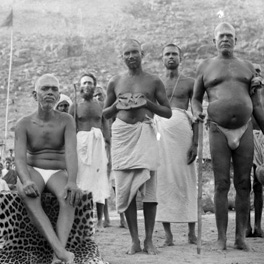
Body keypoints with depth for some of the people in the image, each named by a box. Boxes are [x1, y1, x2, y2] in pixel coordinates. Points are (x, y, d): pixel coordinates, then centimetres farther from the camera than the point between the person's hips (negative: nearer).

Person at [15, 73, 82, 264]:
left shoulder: (67, 120, -3)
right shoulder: (24, 124, -3)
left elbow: (71, 153, -18)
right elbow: (20, 159, -16)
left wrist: (72, 182, -37)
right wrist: (27, 181, -39)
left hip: (58, 174, 0)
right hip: (33, 173, 0)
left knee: (68, 197, -38)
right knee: (27, 194, -40)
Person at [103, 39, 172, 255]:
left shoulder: (154, 81, 6)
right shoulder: (115, 82, 12)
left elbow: (168, 113, 7)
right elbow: (105, 113, 19)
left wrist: (148, 103, -9)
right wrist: (117, 105, -2)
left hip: (145, 132, -2)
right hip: (122, 133, 2)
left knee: (148, 186, -8)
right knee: (125, 187, -1)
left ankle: (149, 240, 1)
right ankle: (135, 240, 6)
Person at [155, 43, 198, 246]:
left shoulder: (189, 83, 11)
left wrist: (195, 143, -3)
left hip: (182, 128, -2)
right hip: (160, 129, 2)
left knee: (186, 179, -3)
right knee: (163, 179, -3)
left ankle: (192, 232, 1)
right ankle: (168, 234, -2)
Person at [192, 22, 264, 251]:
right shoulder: (206, 67, 10)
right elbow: (196, 98, 14)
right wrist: (197, 112, -9)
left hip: (245, 129, 2)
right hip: (218, 129, -2)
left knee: (244, 184, -1)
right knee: (221, 184, -4)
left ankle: (241, 237, 4)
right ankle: (221, 238, 0)